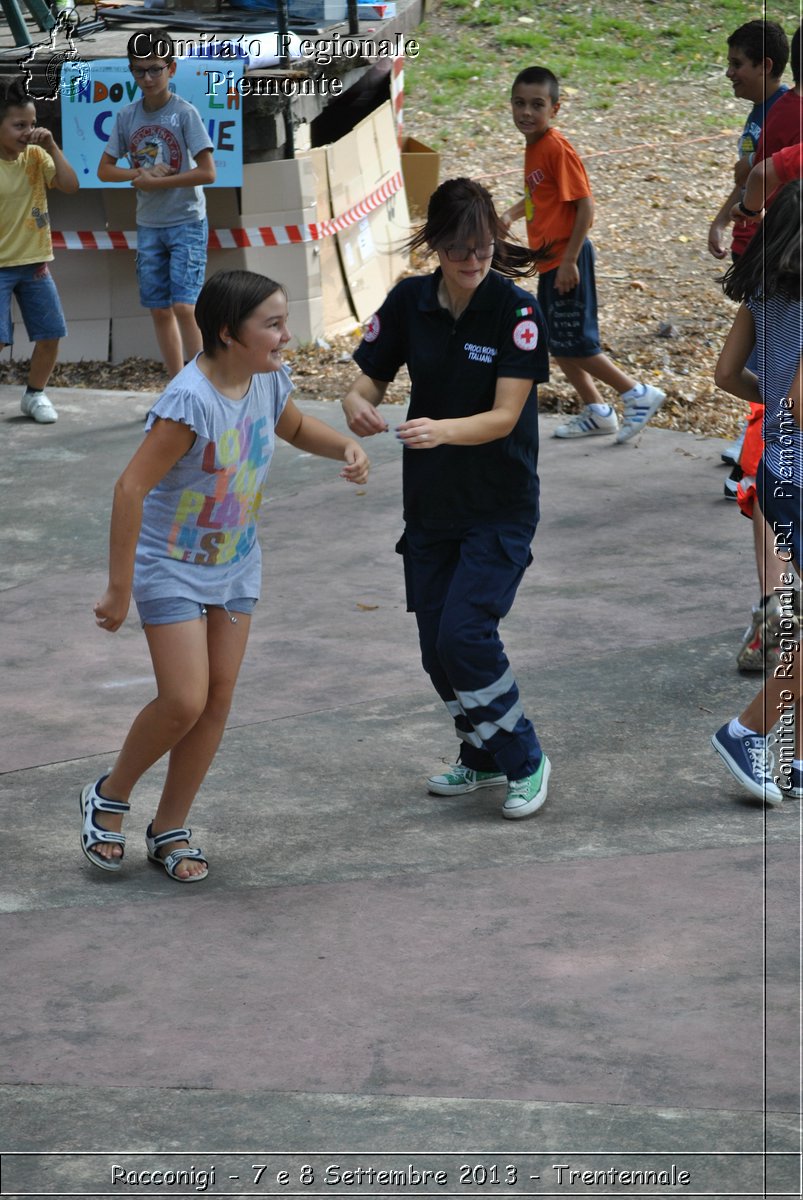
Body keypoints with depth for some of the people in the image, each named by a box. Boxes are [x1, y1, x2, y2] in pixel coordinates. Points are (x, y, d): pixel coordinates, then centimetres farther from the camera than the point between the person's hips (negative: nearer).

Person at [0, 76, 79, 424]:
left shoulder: (36, 156, 1)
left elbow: (70, 185, -8)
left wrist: (51, 146, -14)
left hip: (35, 264, 5)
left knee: (51, 336, 8)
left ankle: (35, 394, 27)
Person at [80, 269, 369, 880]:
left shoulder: (267, 381, -5)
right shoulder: (191, 402, -28)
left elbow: (295, 427, 19)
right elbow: (132, 487, -28)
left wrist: (344, 446, -3)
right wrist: (119, 589, -27)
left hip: (236, 565, 7)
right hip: (172, 569, -7)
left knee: (218, 699, 6)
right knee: (184, 702, -12)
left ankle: (170, 830, 20)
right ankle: (108, 798, 14)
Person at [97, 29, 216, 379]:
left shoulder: (185, 113, -11)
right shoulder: (127, 116, 2)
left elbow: (207, 173, -15)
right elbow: (105, 170, 6)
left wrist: (155, 182, -17)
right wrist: (141, 173, -13)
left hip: (187, 223, -5)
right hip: (149, 227, 5)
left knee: (184, 306, -14)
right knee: (159, 310, 8)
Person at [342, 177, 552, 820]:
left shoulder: (518, 310, -16)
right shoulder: (408, 302, -4)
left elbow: (504, 416, -21)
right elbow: (366, 384, 0)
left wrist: (442, 431, -39)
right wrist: (359, 409, -25)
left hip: (501, 506, -5)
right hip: (430, 502, 5)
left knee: (464, 631, -16)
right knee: (436, 643, 7)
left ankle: (525, 760, 3)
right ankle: (482, 760, 29)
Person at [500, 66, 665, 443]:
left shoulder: (557, 148, -19)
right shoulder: (534, 147, 9)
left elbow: (585, 206, -21)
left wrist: (569, 261, -22)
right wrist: (512, 213, 10)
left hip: (566, 260, -10)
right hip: (549, 260, 10)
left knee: (573, 344, -5)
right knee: (556, 343, 14)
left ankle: (638, 394, 6)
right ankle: (596, 413, 24)